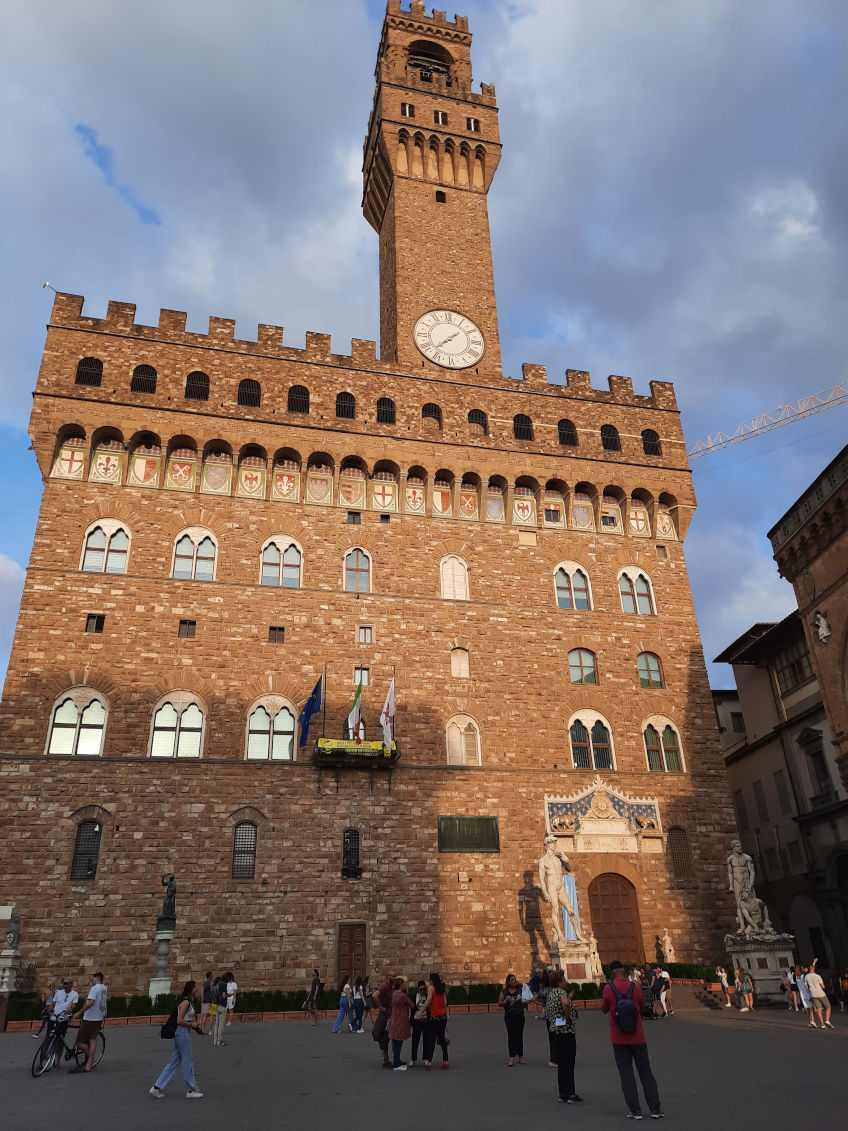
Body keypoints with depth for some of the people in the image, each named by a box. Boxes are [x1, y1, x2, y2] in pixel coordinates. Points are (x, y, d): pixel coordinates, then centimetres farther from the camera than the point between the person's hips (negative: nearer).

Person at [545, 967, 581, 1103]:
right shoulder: (561, 992, -16)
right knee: (568, 1064, 0)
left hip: (554, 1031, 8)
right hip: (566, 1031, -8)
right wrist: (567, 1015, -22)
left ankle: (563, 1094, 20)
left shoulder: (550, 993, 11)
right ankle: (570, 1094, 4)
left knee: (561, 1063, 15)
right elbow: (565, 1003, -39)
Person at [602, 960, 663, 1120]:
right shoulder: (635, 987, -4)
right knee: (645, 1071, 12)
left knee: (626, 1073, 6)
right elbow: (641, 1008, 9)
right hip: (637, 1036, 2)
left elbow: (604, 1010, 4)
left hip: (619, 1038, -2)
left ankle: (634, 1110, 4)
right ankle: (655, 1108, 13)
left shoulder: (608, 988, -9)